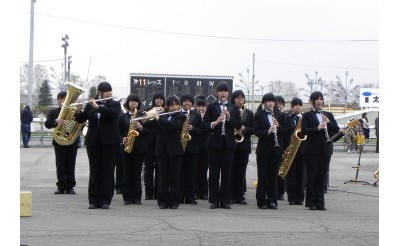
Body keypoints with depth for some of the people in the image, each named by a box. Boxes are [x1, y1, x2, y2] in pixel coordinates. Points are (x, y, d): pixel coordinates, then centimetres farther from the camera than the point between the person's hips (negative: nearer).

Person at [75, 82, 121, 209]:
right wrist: (79, 110, -15)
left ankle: (105, 200, 2)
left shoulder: (115, 104, 4)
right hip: (93, 141, 2)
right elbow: (81, 119, 5)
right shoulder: (90, 105, 10)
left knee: (107, 171, -2)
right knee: (94, 171, 2)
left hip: (109, 142, -2)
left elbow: (114, 114, -17)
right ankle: (94, 200, 6)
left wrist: (98, 107, -22)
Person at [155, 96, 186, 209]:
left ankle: (174, 201, 6)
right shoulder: (163, 116, 13)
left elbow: (174, 125, -19)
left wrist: (158, 119, -19)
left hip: (174, 149, -3)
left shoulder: (181, 116, 0)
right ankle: (163, 201, 7)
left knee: (174, 176, 0)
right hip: (162, 149, 3)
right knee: (162, 176, 3)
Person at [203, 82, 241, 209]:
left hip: (228, 143, 2)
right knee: (214, 172, 0)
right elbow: (204, 124, -1)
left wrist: (229, 117, -13)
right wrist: (215, 122, -18)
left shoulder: (234, 108, 10)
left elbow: (239, 125, 2)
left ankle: (225, 200, 7)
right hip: (214, 142, -1)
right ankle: (214, 200, 5)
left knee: (226, 173, 2)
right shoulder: (211, 107, 5)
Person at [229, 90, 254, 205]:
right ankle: (230, 196, 3)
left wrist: (244, 129, -11)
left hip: (244, 145, 2)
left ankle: (239, 196, 8)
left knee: (241, 171, 3)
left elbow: (253, 129, 7)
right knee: (231, 171, -2)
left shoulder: (249, 113, 11)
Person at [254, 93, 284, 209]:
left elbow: (285, 131, 6)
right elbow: (257, 131, -7)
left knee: (274, 176, 4)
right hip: (263, 149, -2)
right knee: (262, 176, 0)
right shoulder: (259, 115, 2)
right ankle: (261, 201, 6)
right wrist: (268, 132, -23)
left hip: (276, 149, 2)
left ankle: (272, 201, 10)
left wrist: (278, 126, -14)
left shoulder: (279, 115, 10)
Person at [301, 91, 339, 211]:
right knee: (312, 176, 0)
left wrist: (329, 122, -12)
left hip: (325, 149, 3)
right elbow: (304, 130, -11)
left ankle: (320, 203, 10)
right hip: (312, 150, -3)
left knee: (322, 177, 4)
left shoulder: (328, 115, 13)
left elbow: (336, 130, 6)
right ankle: (311, 203, 7)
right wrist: (317, 128, -25)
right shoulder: (307, 115, 2)